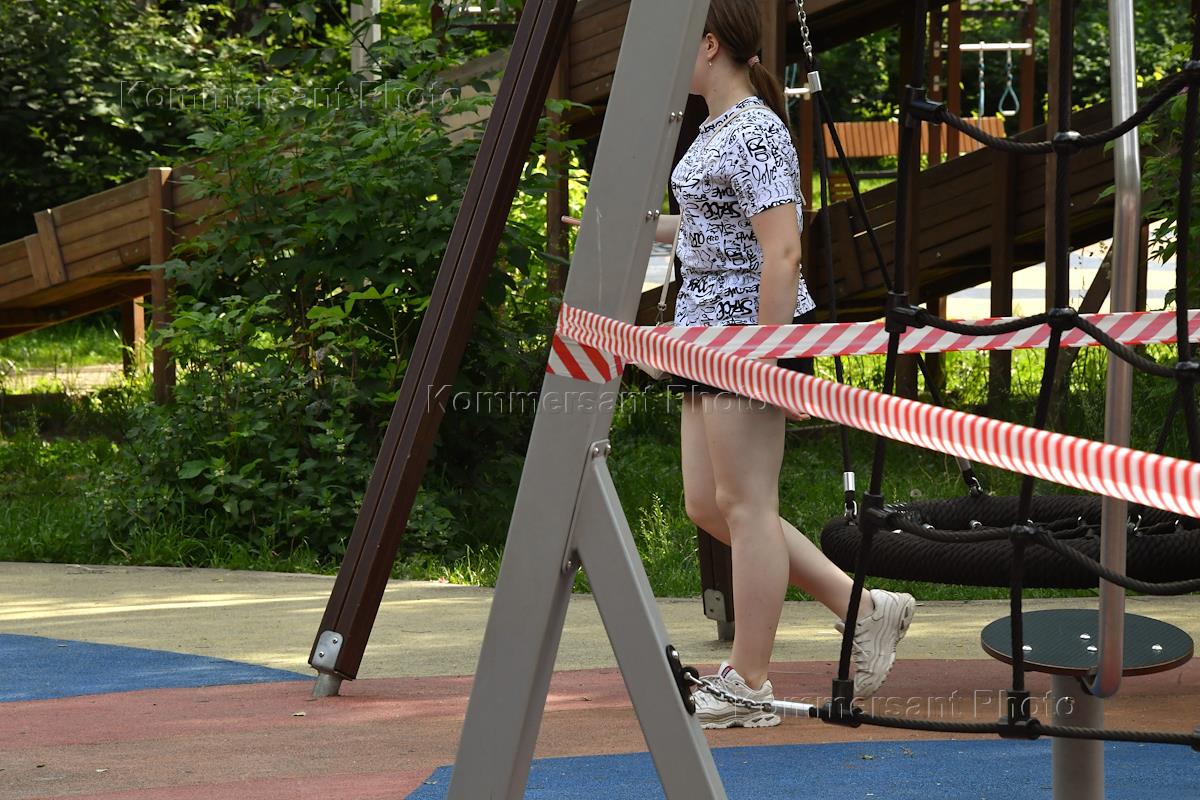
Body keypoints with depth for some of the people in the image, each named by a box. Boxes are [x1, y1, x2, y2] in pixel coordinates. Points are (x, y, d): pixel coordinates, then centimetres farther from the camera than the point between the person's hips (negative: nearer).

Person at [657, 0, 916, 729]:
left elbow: (782, 252, -22)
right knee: (707, 505, 11)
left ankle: (748, 686, 5)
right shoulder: (718, 129, 14)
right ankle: (860, 607, 16)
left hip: (749, 332, -11)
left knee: (745, 507, -3)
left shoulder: (755, 135, -16)